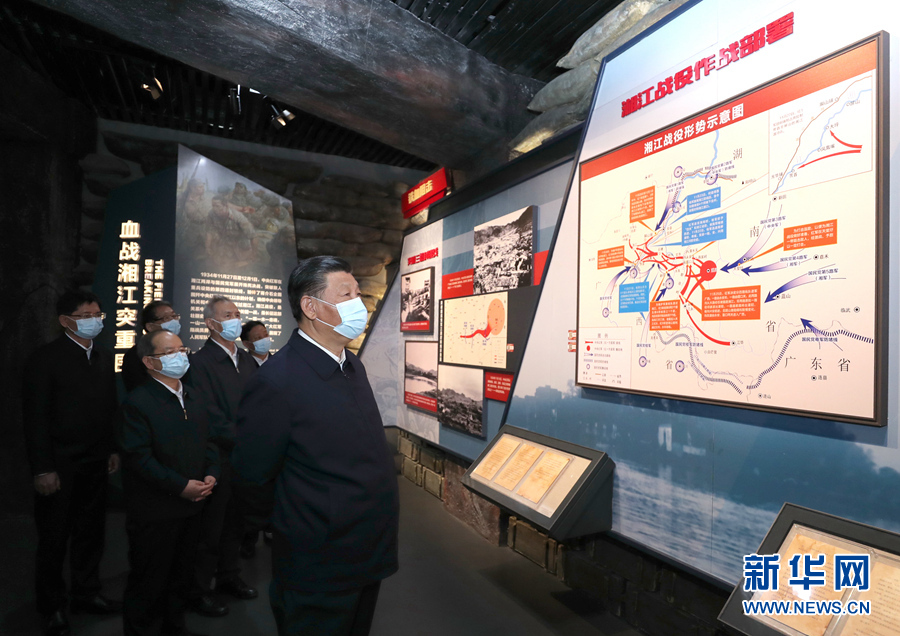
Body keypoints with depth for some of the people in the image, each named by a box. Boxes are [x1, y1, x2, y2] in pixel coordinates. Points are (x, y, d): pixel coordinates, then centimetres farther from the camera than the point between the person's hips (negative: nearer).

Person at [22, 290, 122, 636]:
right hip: (60, 466, -5)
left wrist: (113, 449, 8)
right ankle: (52, 607, 28)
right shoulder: (45, 359, -11)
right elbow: (36, 418, -13)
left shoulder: (104, 358, 7)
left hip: (96, 464, 5)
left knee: (90, 533, 16)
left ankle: (86, 593, 33)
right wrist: (43, 469, -15)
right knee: (54, 539, 11)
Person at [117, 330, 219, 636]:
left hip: (191, 507, 7)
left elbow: (208, 441, 13)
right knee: (150, 580, 9)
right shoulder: (136, 404, -15)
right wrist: (182, 486, -21)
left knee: (181, 576, 21)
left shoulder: (195, 399, 9)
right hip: (154, 514, -7)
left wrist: (211, 474, -5)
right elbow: (139, 459, -20)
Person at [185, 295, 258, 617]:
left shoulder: (247, 359, 8)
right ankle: (199, 590, 26)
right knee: (210, 528, 8)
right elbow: (213, 419, -19)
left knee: (235, 522, 20)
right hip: (218, 458, -6)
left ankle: (229, 576, 38)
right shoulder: (200, 362, -14)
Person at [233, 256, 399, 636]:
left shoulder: (353, 366, 2)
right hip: (319, 574, -7)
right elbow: (253, 480, -15)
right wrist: (304, 526, 0)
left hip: (369, 561, 7)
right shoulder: (276, 381, -23)